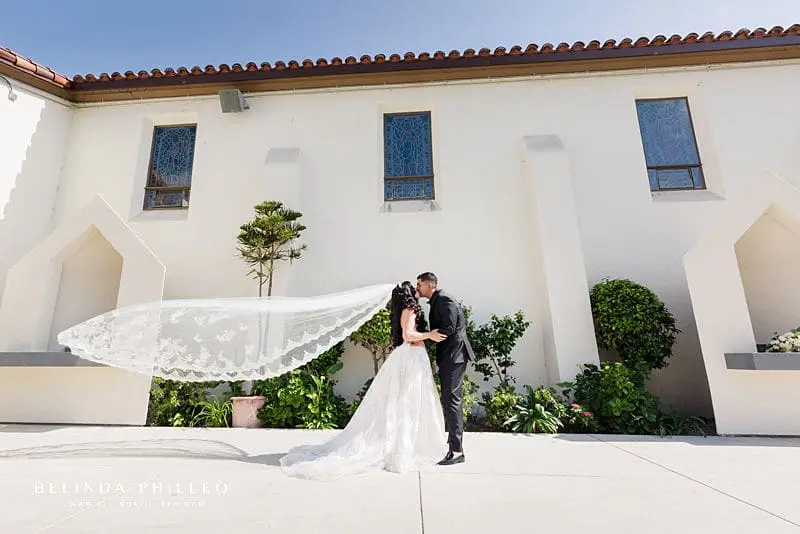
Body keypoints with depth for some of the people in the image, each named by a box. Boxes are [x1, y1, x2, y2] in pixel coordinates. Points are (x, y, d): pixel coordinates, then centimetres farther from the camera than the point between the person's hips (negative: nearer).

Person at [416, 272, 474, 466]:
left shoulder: (444, 300, -13)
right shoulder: (436, 302, 16)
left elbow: (448, 329, -22)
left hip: (454, 355, -10)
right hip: (447, 357, 10)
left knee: (451, 399, -8)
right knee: (449, 399, 15)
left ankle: (457, 451, -1)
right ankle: (453, 441, 27)